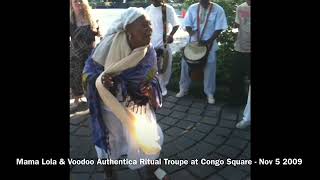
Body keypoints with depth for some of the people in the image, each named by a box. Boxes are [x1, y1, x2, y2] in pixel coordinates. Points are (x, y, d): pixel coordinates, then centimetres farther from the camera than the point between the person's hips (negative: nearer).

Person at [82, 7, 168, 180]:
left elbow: (152, 77, 1)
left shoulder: (149, 51, -12)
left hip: (139, 105, 3)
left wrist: (150, 90, -21)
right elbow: (89, 70, -13)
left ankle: (152, 166, 45)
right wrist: (100, 81, -34)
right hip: (111, 105, -2)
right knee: (110, 139, 14)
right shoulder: (109, 45, -23)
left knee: (149, 137, 13)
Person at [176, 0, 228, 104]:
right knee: (185, 64, 6)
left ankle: (209, 93, 20)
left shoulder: (218, 10, -9)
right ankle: (183, 89, 24)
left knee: (209, 68, 4)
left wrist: (209, 41, -20)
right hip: (193, 43, 2)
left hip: (209, 44, -2)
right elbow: (187, 25, 0)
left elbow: (219, 29, -10)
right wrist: (193, 34, -20)